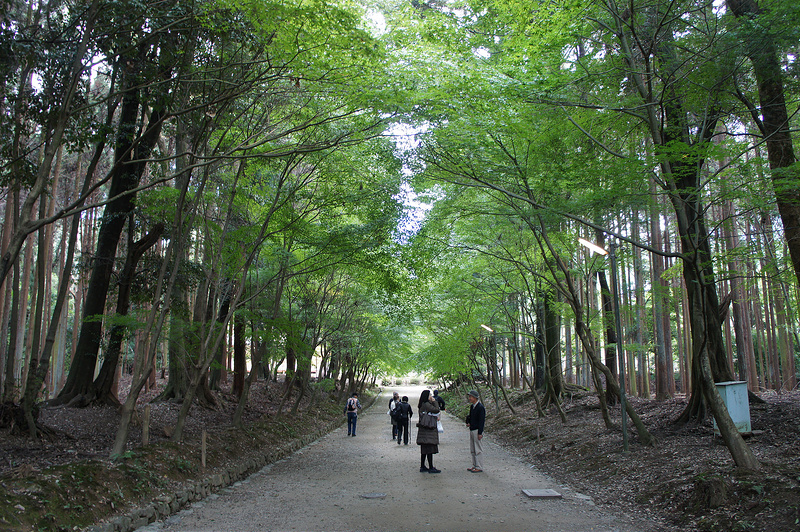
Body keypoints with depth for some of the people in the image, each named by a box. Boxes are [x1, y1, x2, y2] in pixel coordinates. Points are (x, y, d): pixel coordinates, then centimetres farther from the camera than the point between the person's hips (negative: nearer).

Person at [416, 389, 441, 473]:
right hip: (428, 430, -10)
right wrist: (434, 401, -8)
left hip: (424, 431, 10)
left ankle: (422, 467, 17)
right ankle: (431, 468, -4)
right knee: (429, 449, -6)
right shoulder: (426, 404, -15)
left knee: (424, 450, 13)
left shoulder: (422, 405, 15)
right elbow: (437, 410, -18)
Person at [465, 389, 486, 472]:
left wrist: (480, 433, -19)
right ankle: (474, 465, 23)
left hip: (477, 430, -9)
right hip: (472, 430, 9)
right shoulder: (472, 406, 11)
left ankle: (479, 467, 2)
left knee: (478, 450, -4)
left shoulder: (480, 407, -15)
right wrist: (468, 422, 4)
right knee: (473, 450, 14)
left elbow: (481, 420, -17)